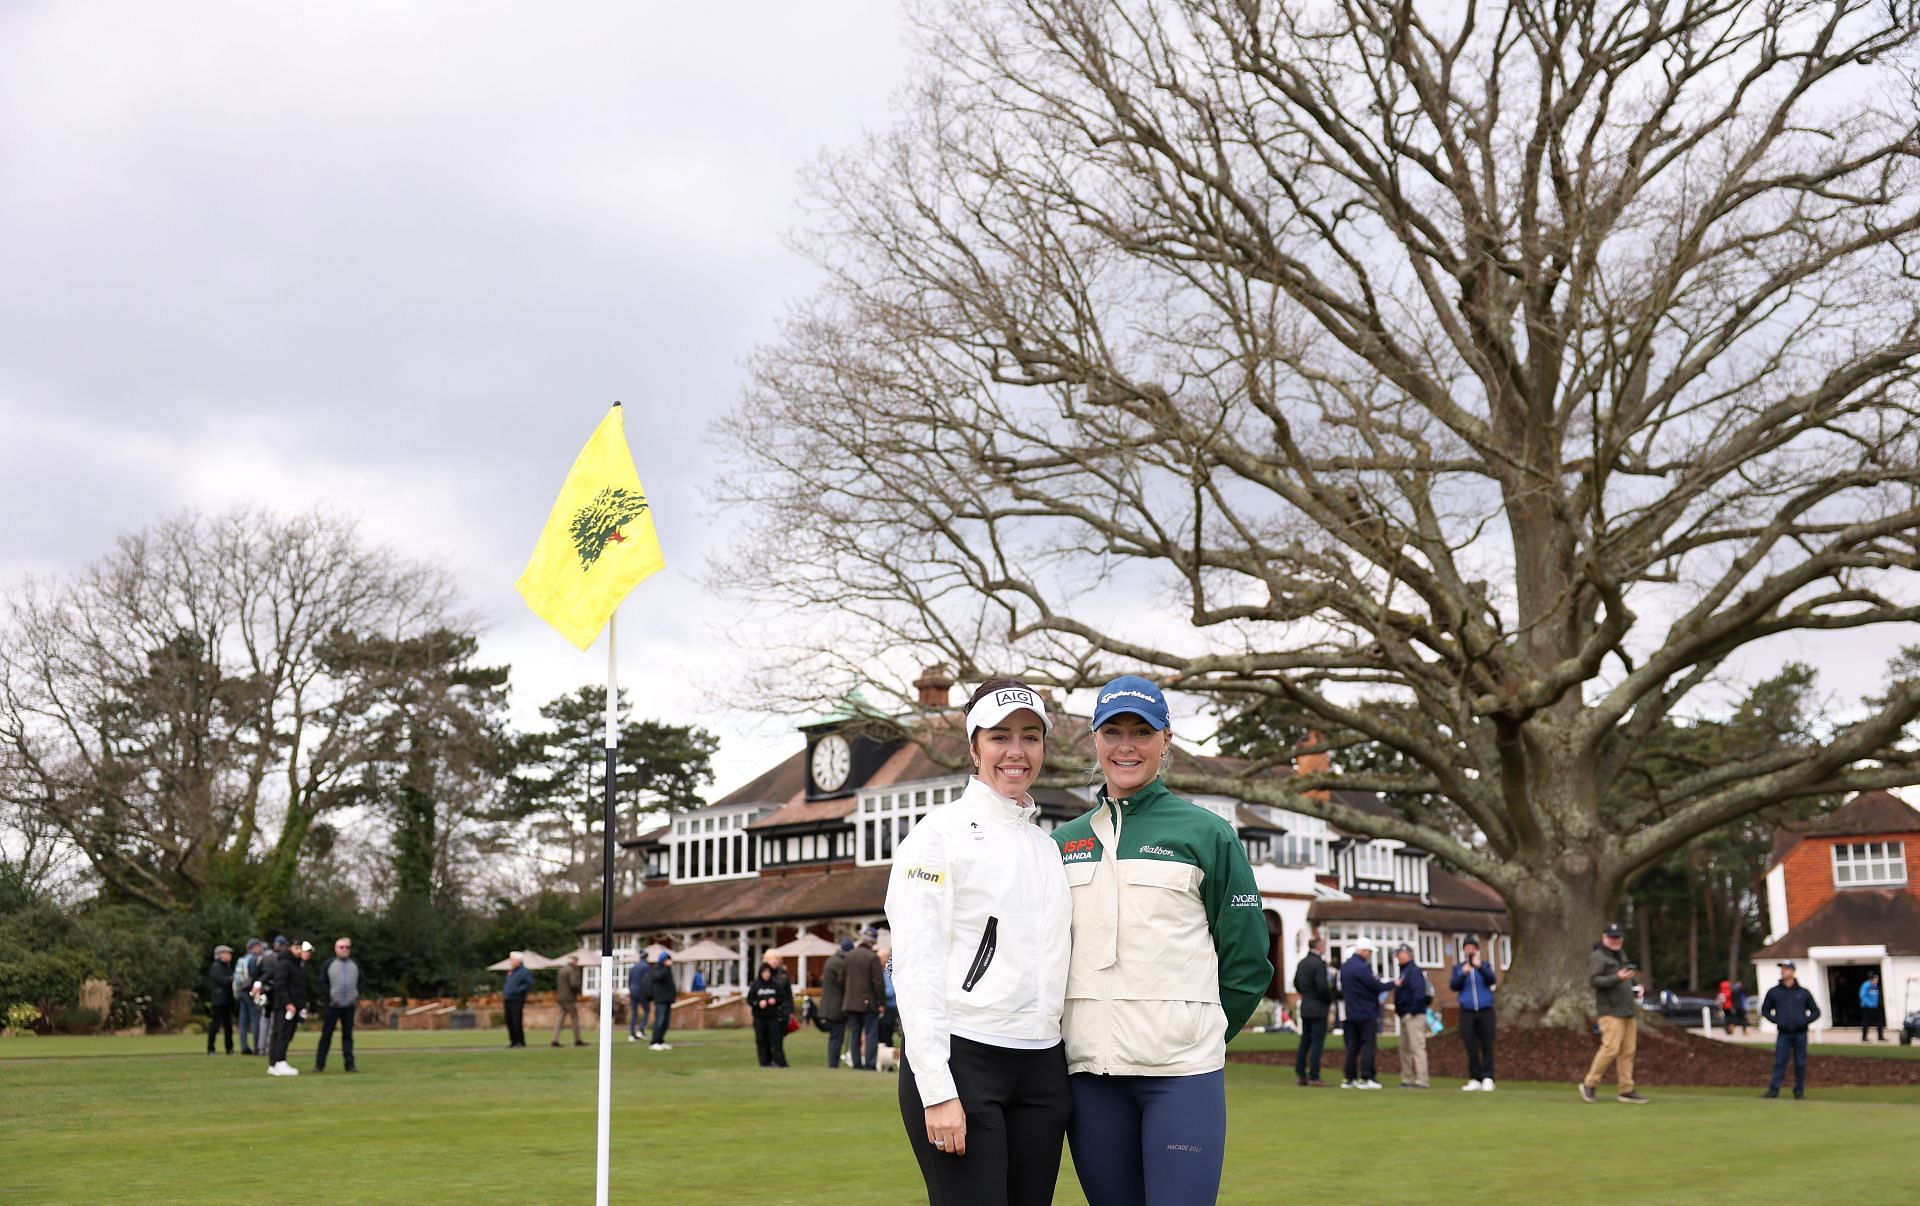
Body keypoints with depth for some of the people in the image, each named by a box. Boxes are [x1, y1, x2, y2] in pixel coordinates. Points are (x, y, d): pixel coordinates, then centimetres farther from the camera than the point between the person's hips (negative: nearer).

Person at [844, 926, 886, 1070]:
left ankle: (857, 1063, 9)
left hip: (851, 1002, 5)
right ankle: (870, 1064, -6)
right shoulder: (872, 957, -12)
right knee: (871, 1034, -1)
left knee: (854, 1034, 9)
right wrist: (881, 1002, -6)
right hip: (868, 1002, -5)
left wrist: (843, 1000, 18)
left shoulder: (848, 956, 5)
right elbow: (878, 982, -13)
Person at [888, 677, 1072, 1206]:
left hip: (1041, 1067, 6)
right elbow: (914, 966, -10)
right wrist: (937, 1090, -16)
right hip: (959, 1060, -6)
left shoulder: (1048, 846, 15)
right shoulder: (939, 834, -5)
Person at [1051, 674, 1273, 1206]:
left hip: (1181, 1073, -3)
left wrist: (1196, 1035, 8)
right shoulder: (1064, 841, 12)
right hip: (1089, 1071, 4)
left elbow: (1246, 962, 5)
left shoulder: (1206, 833, 1)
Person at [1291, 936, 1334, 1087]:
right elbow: (1323, 987, -22)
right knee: (1317, 1042, -4)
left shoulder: (1302, 963, 10)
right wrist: (1330, 1000, -6)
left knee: (1305, 1041, 13)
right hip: (1318, 1009, -8)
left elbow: (1296, 984, 17)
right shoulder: (1319, 964, -17)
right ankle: (1313, 1077, -5)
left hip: (1305, 1007, 8)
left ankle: (1300, 1075, 15)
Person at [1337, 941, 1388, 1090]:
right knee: (1368, 1045, -4)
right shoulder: (1362, 967, -17)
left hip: (1350, 1013, 8)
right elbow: (1376, 986, -15)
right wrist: (1393, 984, 1)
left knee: (1353, 1046, 10)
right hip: (1366, 1013, -8)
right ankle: (1365, 1078, -10)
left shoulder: (1344, 967, 11)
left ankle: (1350, 1079, 10)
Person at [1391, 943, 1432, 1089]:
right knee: (1405, 1049, 13)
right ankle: (1407, 1079, 18)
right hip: (1404, 1016, 11)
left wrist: (1413, 1011, -22)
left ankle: (1421, 1081, -11)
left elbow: (1419, 992, -21)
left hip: (1414, 1015, -11)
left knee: (1417, 1047, -11)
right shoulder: (1403, 971, 19)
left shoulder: (1414, 971, -11)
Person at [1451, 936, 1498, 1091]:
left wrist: (1480, 967, -24)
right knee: (1471, 1049, -1)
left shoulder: (1485, 965, 9)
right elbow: (1453, 986, -2)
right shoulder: (1458, 968, 10)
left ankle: (1487, 1078, -4)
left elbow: (1492, 980, -9)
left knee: (1487, 1047, -5)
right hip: (1467, 1012, 1)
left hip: (1485, 1011, -1)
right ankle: (1474, 1079, 5)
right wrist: (1463, 974, -18)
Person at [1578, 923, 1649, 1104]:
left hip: (1628, 1010, 8)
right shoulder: (1597, 957, -6)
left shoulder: (1621, 955, 21)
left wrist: (1634, 991, 15)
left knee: (1628, 1051, 4)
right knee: (1611, 1048, -15)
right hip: (1611, 1010, -8)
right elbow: (1594, 980, -19)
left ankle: (1626, 1091, 7)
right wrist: (1618, 978, -28)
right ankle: (1589, 1084, -5)